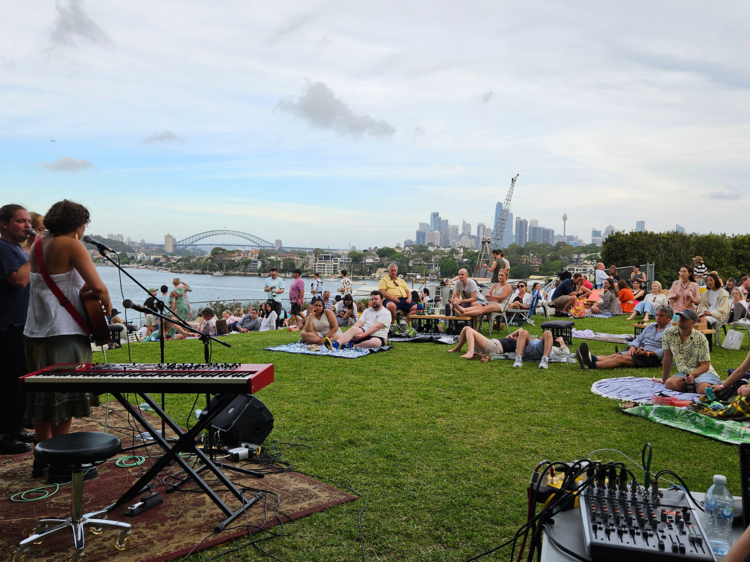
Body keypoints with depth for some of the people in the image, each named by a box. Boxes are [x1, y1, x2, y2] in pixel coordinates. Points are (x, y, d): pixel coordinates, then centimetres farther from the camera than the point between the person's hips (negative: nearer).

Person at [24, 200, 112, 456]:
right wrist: (107, 307, -6)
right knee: (64, 398, 0)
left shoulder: (38, 245, 12)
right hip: (64, 332, -8)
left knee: (42, 395, 15)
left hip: (36, 331, 8)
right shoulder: (71, 244, -13)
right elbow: (98, 287, -22)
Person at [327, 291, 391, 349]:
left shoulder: (386, 313, 1)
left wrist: (362, 335, -22)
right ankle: (337, 344, -51)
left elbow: (376, 327, -12)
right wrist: (352, 333, -15)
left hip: (377, 337, -4)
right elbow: (359, 322, 7)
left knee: (376, 342, -40)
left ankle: (352, 346, -35)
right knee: (354, 329, -28)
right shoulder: (367, 311, 21)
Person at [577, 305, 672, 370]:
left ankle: (592, 365, -48)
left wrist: (648, 353, -20)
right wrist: (632, 347, -2)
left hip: (652, 357, -7)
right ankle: (593, 358, -50)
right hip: (639, 351, 7)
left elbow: (664, 351, -9)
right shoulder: (651, 326, 25)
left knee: (621, 358, -29)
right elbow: (638, 339, 19)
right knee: (615, 355, -24)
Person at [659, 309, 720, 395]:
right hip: (683, 374, 2)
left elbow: (705, 365, -8)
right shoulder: (668, 333, -2)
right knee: (670, 383, -33)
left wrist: (692, 375, -27)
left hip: (702, 372, -2)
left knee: (704, 389, -37)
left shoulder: (700, 338, -10)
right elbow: (668, 358, 6)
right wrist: (663, 380, 10)